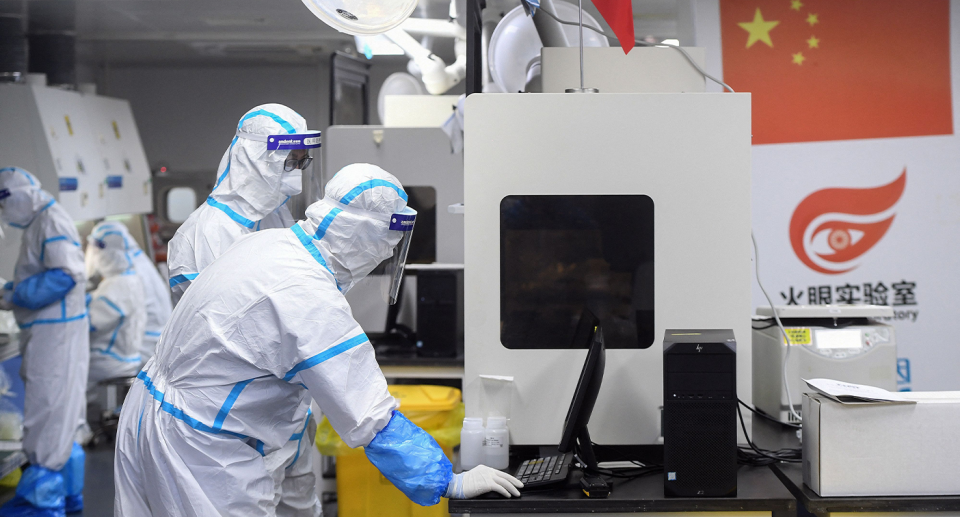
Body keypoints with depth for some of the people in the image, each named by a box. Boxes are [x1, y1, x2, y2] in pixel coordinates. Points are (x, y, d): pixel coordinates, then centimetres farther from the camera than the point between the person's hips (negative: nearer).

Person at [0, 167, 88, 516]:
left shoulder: (52, 222, -15)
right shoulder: (37, 225, 16)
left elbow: (65, 274, -25)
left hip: (56, 333, -11)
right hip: (44, 334, 11)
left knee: (48, 412, -6)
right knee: (57, 415, 17)